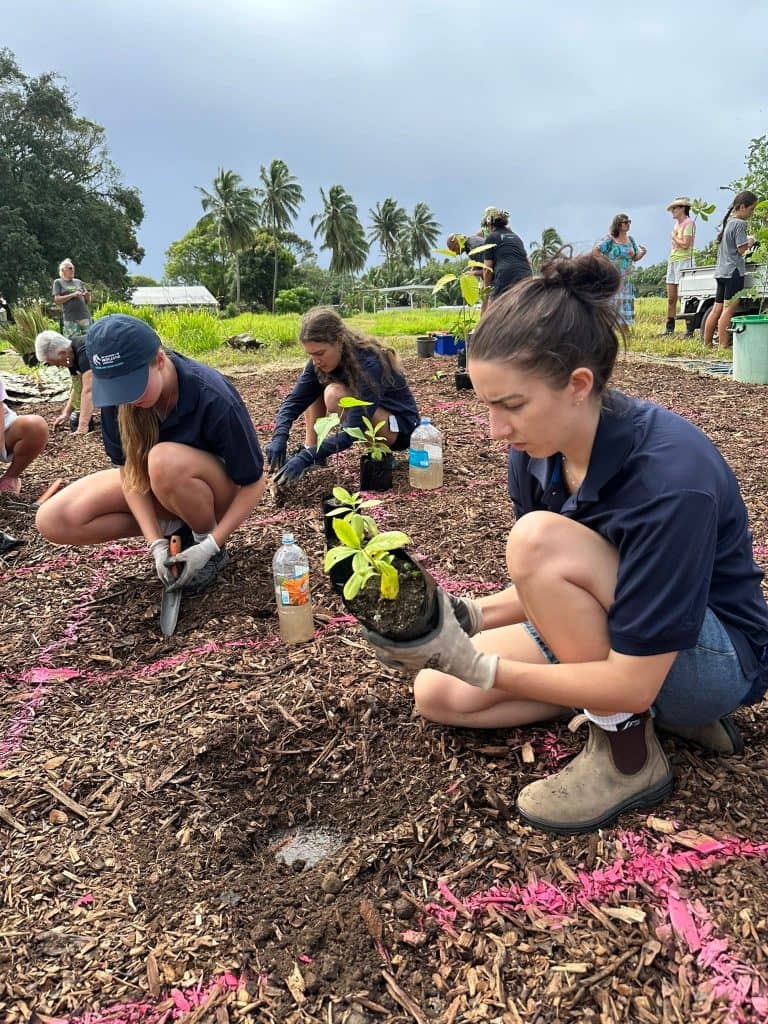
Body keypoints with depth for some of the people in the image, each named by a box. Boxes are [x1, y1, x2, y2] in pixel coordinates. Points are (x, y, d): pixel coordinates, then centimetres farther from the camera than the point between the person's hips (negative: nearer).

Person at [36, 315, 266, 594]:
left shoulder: (213, 398, -32)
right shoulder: (118, 394, -19)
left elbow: (254, 483, -24)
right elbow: (128, 468, -13)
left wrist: (211, 545, -29)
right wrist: (156, 541, -23)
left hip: (216, 489, -4)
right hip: (153, 483, 5)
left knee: (165, 460, -39)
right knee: (53, 521, -14)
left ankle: (205, 536, -11)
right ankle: (175, 526, -1)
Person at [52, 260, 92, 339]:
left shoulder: (78, 281, 18)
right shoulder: (58, 282, 9)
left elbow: (88, 301, 18)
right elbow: (57, 300, -2)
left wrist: (88, 295, -5)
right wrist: (72, 295, -11)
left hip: (85, 316, 3)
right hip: (70, 319, -3)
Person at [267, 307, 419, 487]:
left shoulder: (369, 365, -33)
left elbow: (352, 432, -36)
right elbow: (294, 400, -12)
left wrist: (307, 457, -42)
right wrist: (279, 437, -30)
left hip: (400, 427, -7)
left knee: (334, 394, -30)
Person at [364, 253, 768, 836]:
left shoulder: (671, 476, -33)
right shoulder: (535, 455, -11)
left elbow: (633, 680, -31)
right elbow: (552, 589, 3)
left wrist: (473, 664, -31)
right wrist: (466, 616, -14)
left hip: (717, 657, -7)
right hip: (606, 636, 8)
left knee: (539, 537, -31)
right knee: (436, 695, -3)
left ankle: (629, 753, -12)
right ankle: (658, 711, 3)